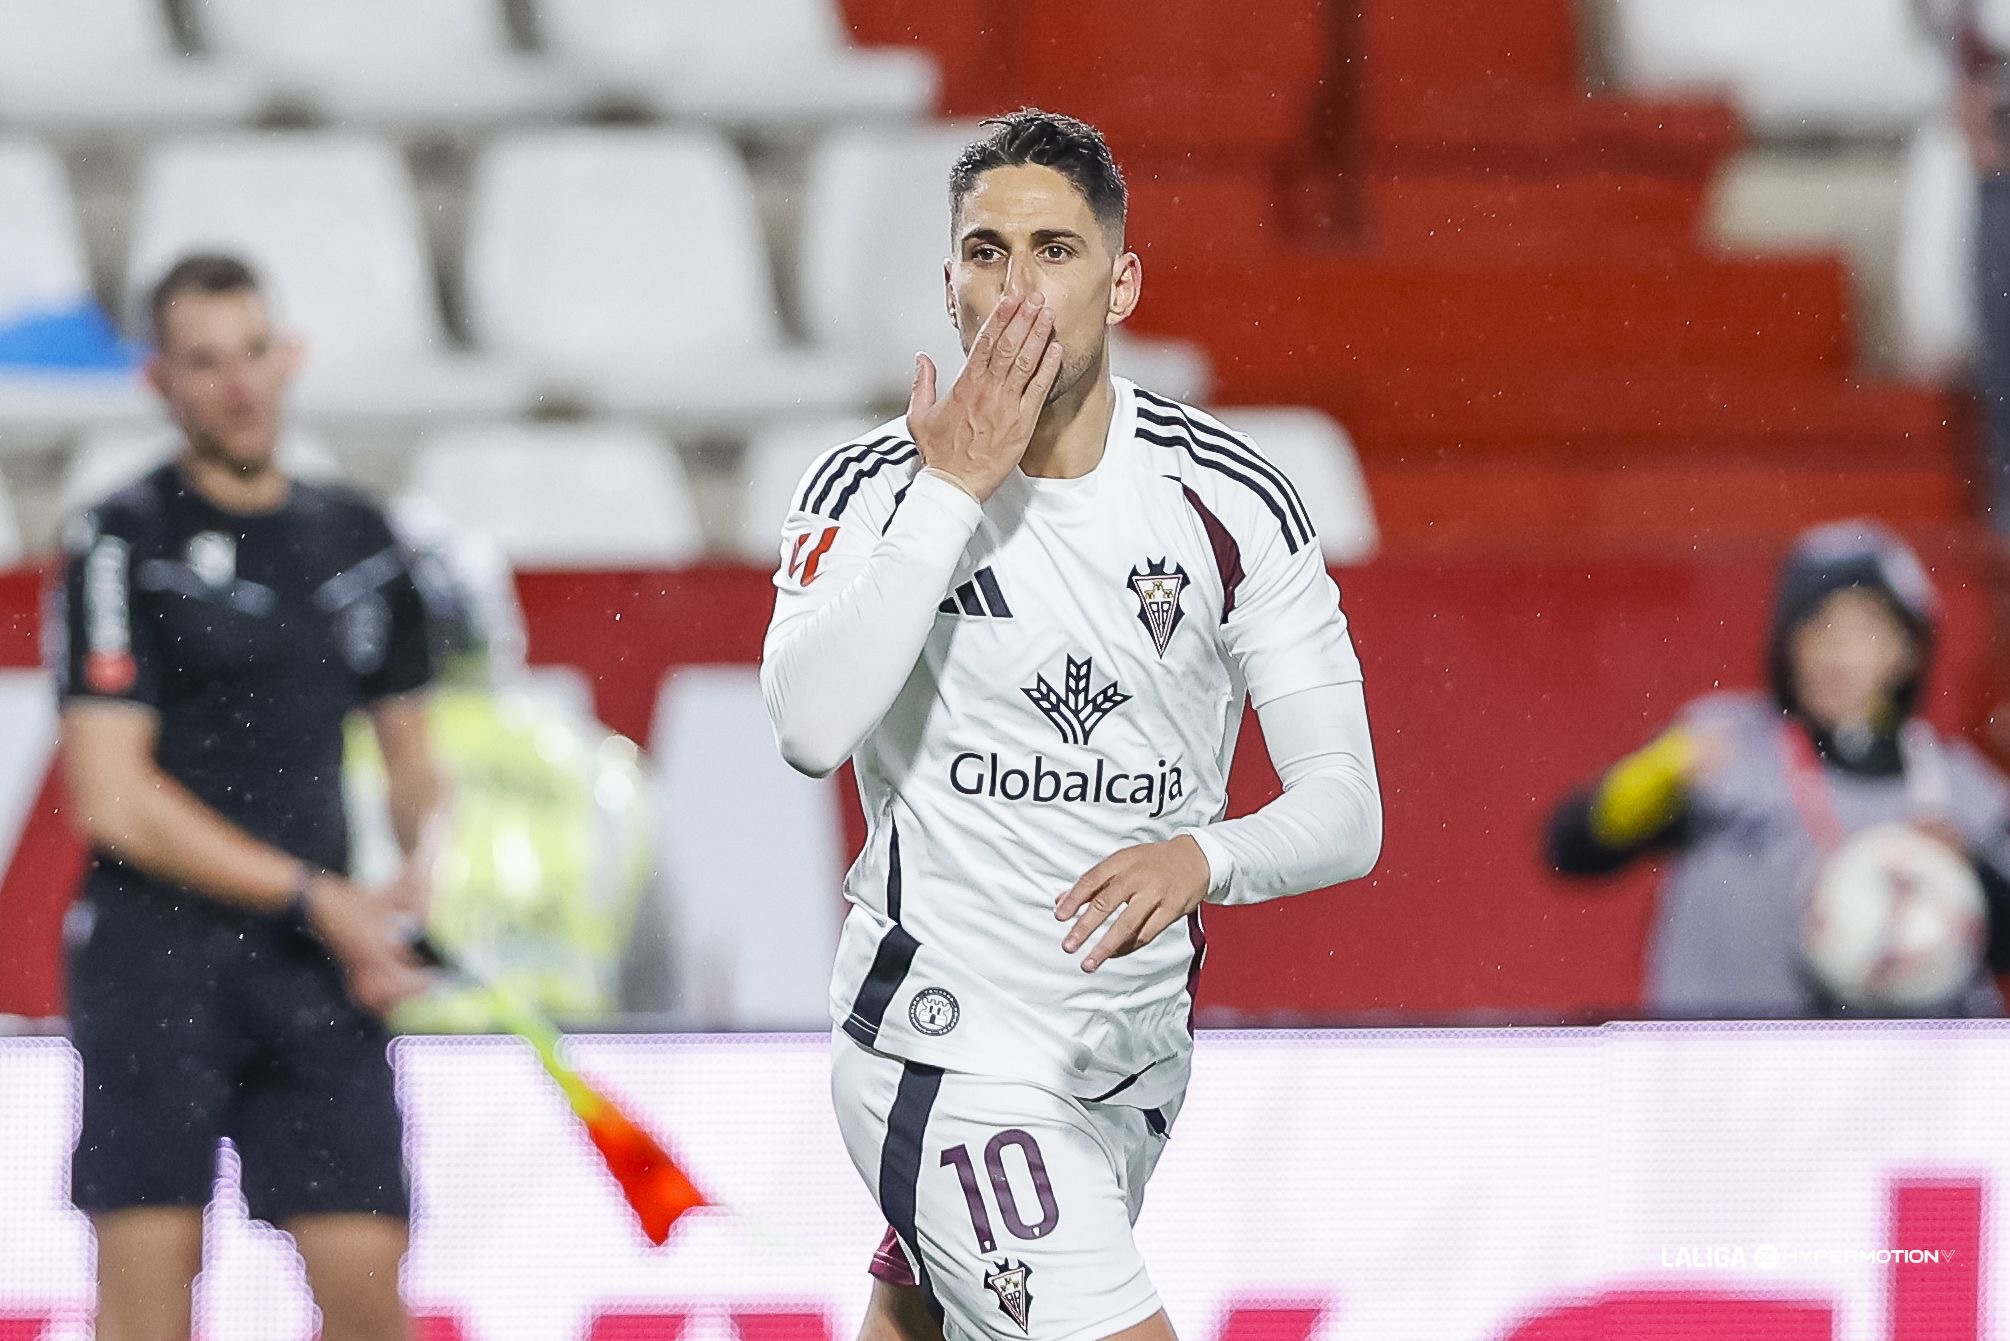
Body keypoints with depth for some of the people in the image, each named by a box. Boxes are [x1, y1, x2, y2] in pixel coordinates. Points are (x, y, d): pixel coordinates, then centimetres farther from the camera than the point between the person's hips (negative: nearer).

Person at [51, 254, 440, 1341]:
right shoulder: (121, 545, -3)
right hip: (157, 955, -4)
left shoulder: (359, 544, 13)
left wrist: (421, 883, 2)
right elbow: (111, 801, -10)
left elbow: (411, 756, 24)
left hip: (320, 967, 4)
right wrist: (317, 900, -10)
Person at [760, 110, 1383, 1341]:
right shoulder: (873, 490, -10)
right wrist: (953, 489, -26)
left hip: (1134, 1052, 4)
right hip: (950, 1055, -4)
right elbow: (812, 731, -28)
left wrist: (1203, 858, -28)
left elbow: (1348, 807, -7)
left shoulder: (1231, 499, -4)